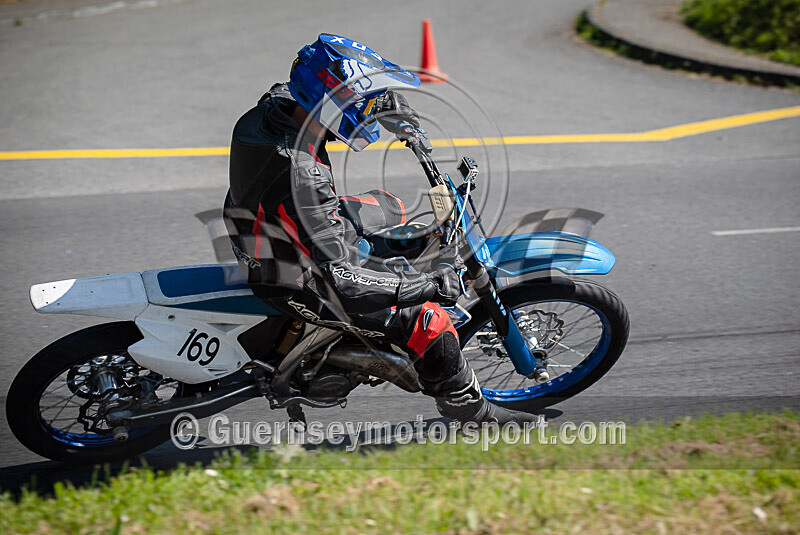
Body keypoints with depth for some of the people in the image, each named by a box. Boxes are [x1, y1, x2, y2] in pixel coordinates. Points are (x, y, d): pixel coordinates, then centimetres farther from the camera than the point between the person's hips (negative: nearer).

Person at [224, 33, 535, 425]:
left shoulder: (278, 102, -16)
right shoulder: (302, 180, -40)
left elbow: (313, 87, 11)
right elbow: (340, 282, -38)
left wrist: (389, 105, 7)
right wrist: (429, 285, -33)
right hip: (297, 284, -9)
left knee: (389, 208, 29)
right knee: (429, 322, -13)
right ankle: (466, 406, 12)